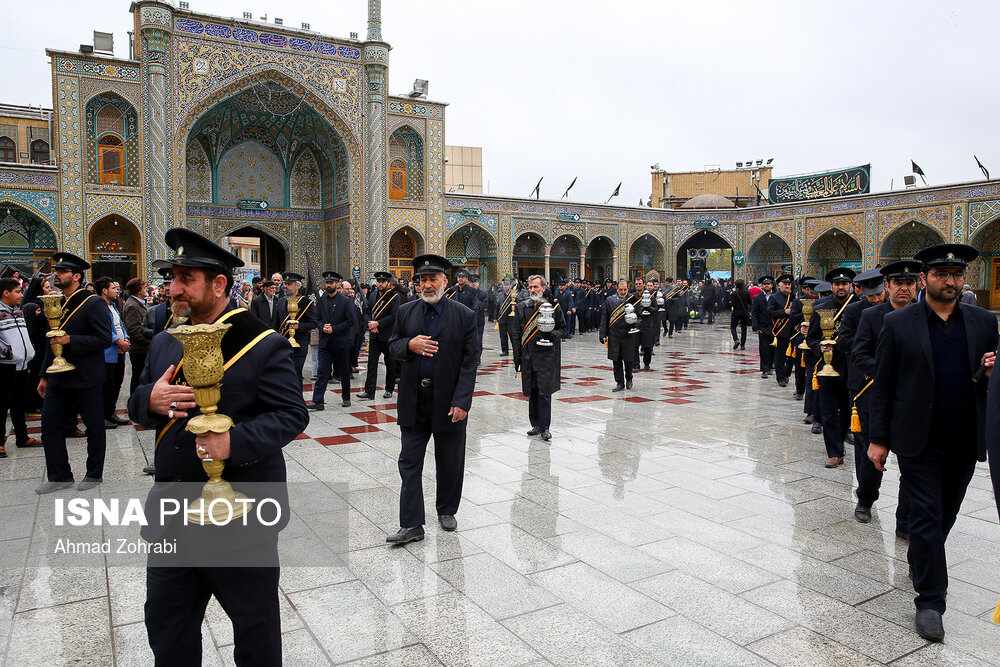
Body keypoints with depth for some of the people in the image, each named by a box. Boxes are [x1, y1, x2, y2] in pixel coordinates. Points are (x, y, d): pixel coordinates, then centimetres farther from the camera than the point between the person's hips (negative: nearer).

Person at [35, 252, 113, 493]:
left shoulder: (94, 303, -11)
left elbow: (104, 338, -17)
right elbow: (52, 341, 19)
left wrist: (70, 340, -24)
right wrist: (45, 375, 18)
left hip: (86, 379, -7)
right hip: (58, 378, 7)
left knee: (94, 426, 5)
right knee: (50, 425, 8)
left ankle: (94, 474, 19)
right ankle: (60, 476, 20)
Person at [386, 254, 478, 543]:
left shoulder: (465, 316, -5)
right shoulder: (406, 312, 4)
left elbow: (470, 362, -8)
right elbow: (392, 345, 11)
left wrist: (461, 401, -15)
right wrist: (408, 345, -14)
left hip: (448, 402, -2)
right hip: (413, 401, 2)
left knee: (450, 464, 12)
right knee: (409, 463, 3)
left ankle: (446, 511, 34)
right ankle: (411, 525, 10)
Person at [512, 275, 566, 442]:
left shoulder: (553, 306, -1)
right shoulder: (521, 307, 8)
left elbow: (562, 329, 5)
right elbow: (517, 334, 8)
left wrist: (552, 334, -17)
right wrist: (517, 357, 4)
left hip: (546, 356, -3)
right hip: (528, 356, 3)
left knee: (544, 392, -4)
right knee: (532, 392, 10)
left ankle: (545, 427, 5)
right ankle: (536, 424, 22)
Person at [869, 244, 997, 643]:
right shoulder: (898, 323, -4)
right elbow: (883, 385, -3)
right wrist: (878, 439, -6)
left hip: (965, 441, 4)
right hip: (919, 441, -3)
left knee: (945, 515, 17)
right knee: (927, 517, -1)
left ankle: (922, 567, 41)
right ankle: (930, 600, 9)